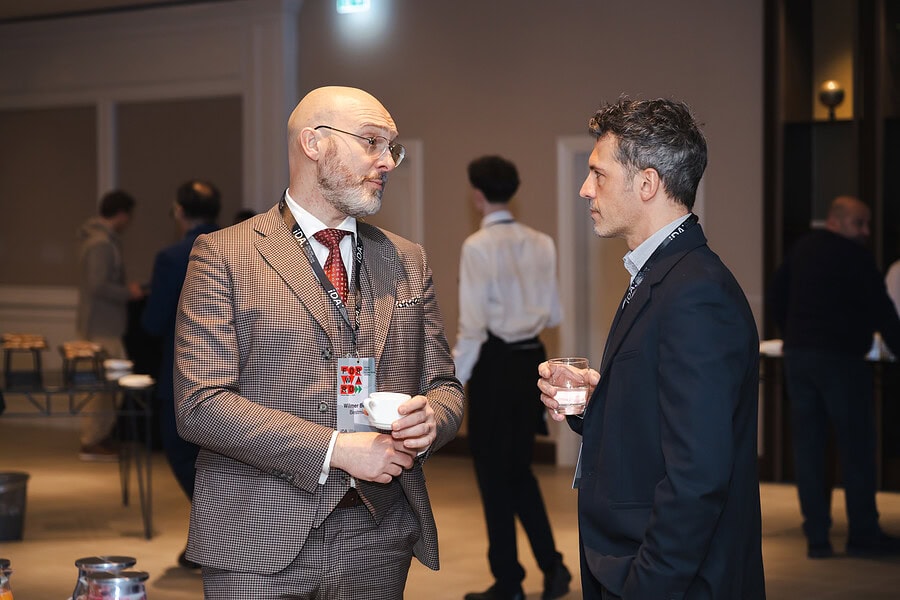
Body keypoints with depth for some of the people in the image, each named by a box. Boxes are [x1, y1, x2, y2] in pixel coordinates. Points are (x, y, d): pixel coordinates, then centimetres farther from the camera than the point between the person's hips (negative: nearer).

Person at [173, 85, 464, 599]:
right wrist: (335, 448, -18)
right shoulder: (225, 254, -4)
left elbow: (445, 385, 16)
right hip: (260, 543, -4)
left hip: (377, 539, 5)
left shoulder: (408, 261, 12)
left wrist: (430, 419, -9)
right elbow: (200, 405, -12)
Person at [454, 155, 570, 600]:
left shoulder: (478, 246, -15)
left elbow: (473, 326, -16)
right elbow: (554, 315, 7)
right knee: (519, 469, 20)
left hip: (495, 363, -6)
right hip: (532, 358, 6)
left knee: (494, 473, 7)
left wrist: (453, 383, -11)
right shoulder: (541, 244, 3)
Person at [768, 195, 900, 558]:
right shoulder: (854, 256, -8)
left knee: (807, 445, 6)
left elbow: (776, 299, 21)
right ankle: (863, 534, 2)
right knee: (856, 445, 0)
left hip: (797, 355, 7)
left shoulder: (801, 250, 14)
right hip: (840, 357, -7)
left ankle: (817, 537, 6)